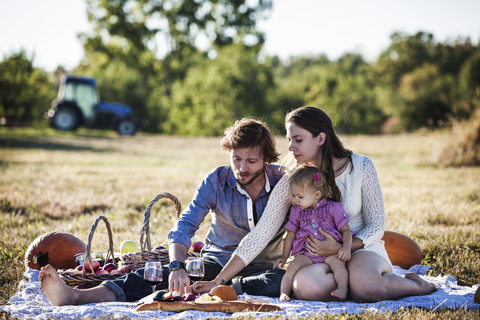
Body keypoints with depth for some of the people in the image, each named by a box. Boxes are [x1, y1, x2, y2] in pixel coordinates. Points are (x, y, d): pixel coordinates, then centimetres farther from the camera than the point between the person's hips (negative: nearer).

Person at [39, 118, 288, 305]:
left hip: (261, 267, 0)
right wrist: (177, 266, -37)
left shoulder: (282, 180, -6)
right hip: (216, 261, 0)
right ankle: (74, 296, -43)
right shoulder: (216, 181, -5)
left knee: (280, 280, -38)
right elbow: (183, 227, -14)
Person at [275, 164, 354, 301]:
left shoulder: (333, 208, 2)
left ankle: (342, 288, -40)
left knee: (337, 262, -32)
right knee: (294, 264, -25)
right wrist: (284, 256, 14)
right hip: (306, 253, 2)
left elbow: (345, 229, 2)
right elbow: (290, 235, 21)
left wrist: (346, 247, -16)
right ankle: (283, 291, -29)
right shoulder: (296, 211, 13)